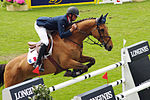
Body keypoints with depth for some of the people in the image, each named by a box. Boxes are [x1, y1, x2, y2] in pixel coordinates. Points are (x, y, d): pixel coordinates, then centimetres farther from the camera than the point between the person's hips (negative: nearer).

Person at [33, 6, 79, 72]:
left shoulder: (68, 20, -6)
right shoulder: (62, 20, -33)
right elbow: (62, 35, -37)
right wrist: (71, 30, -41)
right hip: (39, 25, -10)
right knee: (45, 42, -22)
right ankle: (37, 63, -24)